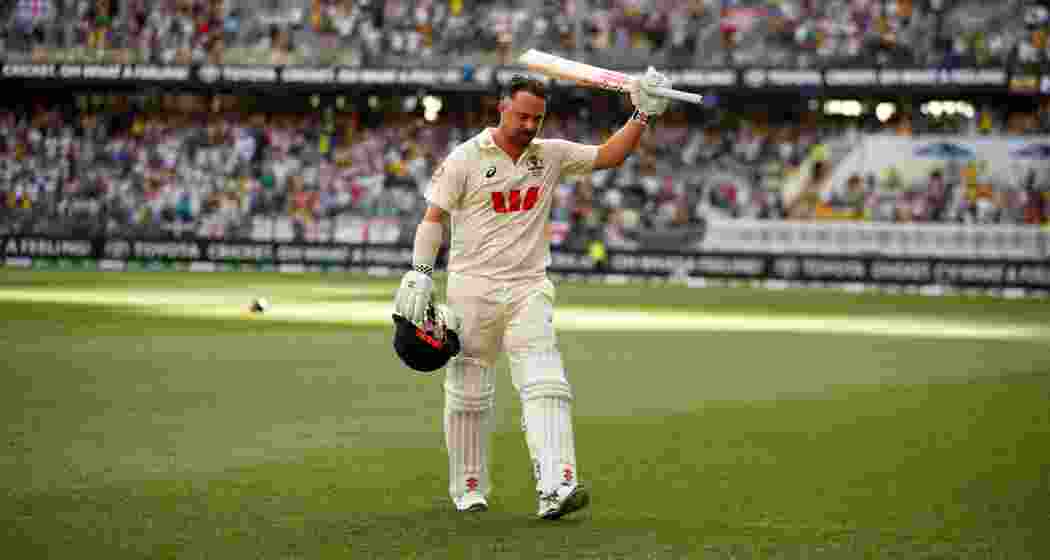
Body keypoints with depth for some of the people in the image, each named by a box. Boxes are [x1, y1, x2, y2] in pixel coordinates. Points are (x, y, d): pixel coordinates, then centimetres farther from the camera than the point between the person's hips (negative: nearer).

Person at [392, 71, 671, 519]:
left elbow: (609, 155, 9)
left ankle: (556, 488, -25)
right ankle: (469, 490, 21)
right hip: (472, 288, -2)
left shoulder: (550, 155, 8)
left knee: (545, 385, -14)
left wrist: (642, 115, -4)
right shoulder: (465, 158, -3)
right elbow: (434, 217, -3)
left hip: (529, 289, 2)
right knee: (468, 393, 5)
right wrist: (420, 273, -12)